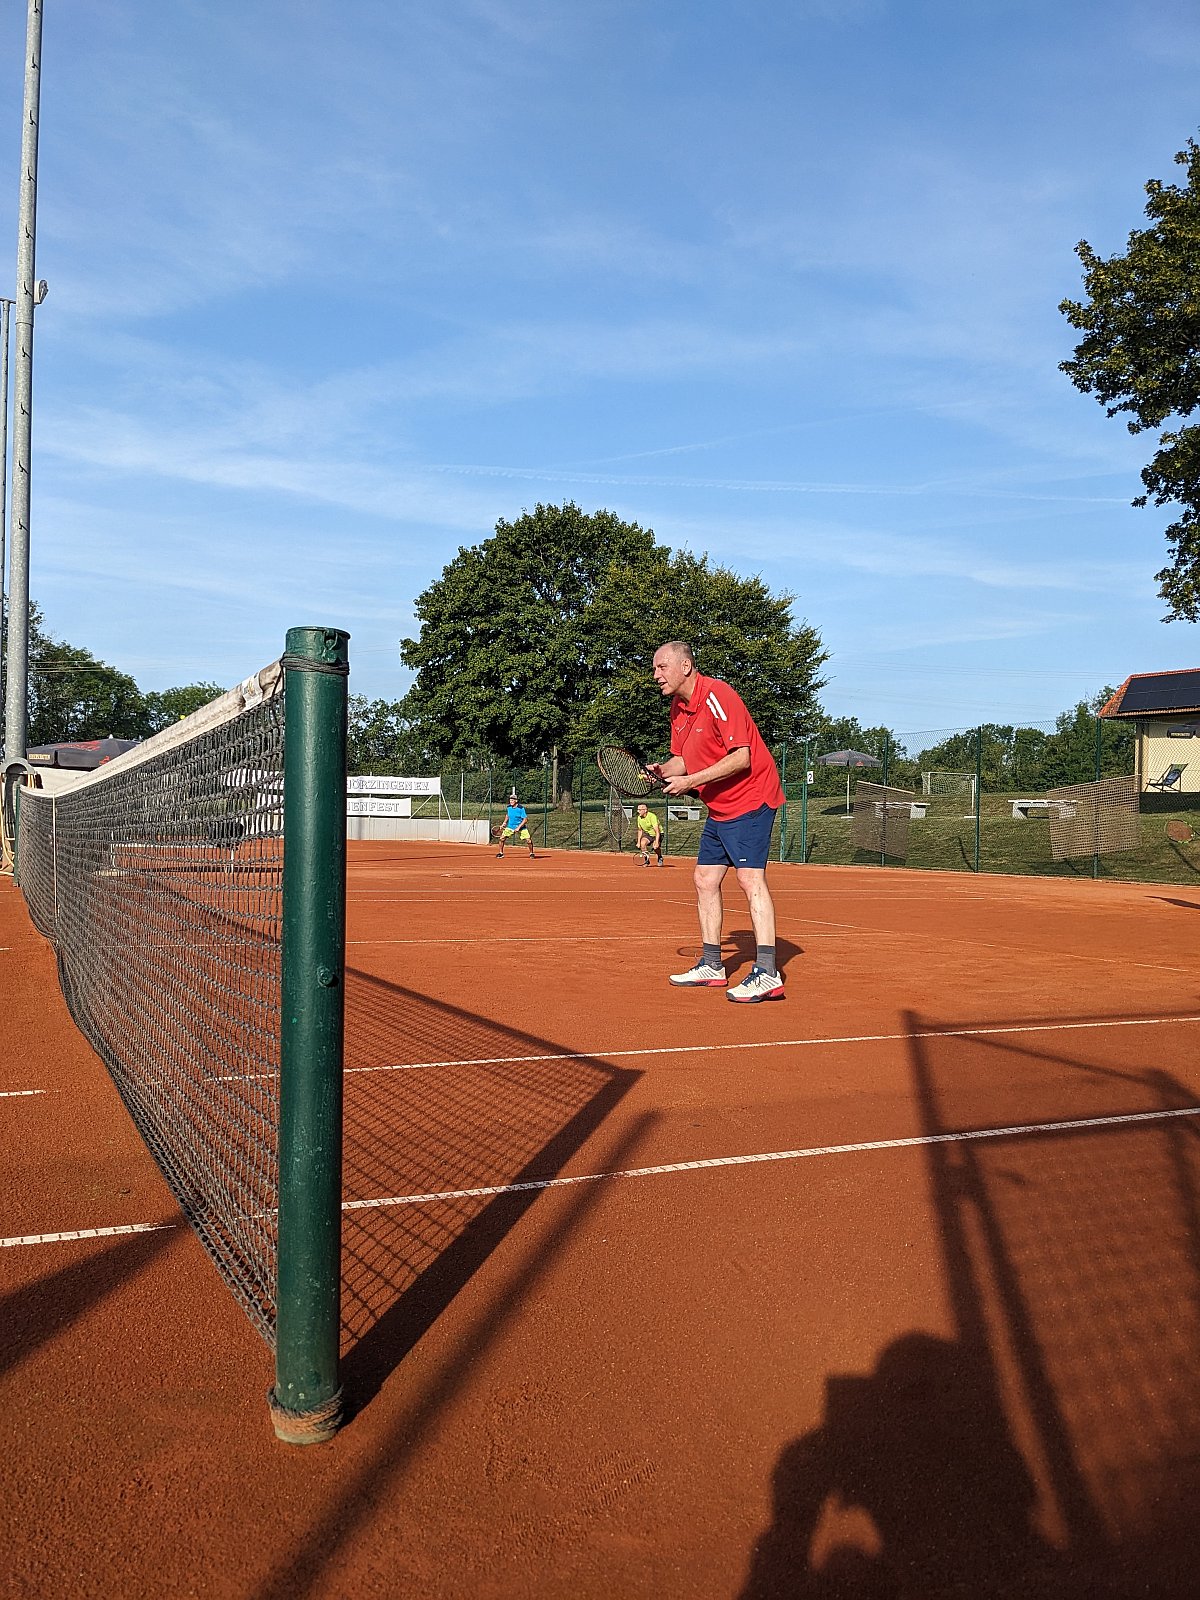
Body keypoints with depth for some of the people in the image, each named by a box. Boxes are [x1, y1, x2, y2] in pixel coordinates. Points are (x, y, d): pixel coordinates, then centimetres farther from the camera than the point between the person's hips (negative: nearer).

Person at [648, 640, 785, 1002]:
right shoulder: (677, 707, 9)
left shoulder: (716, 696, -20)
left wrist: (690, 781, -25)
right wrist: (663, 769, -6)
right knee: (705, 879, 11)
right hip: (720, 807, 10)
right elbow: (684, 757, 16)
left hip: (750, 799, -10)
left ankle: (767, 974, -21)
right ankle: (711, 966, 21)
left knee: (750, 877, -18)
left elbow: (741, 756, -25)